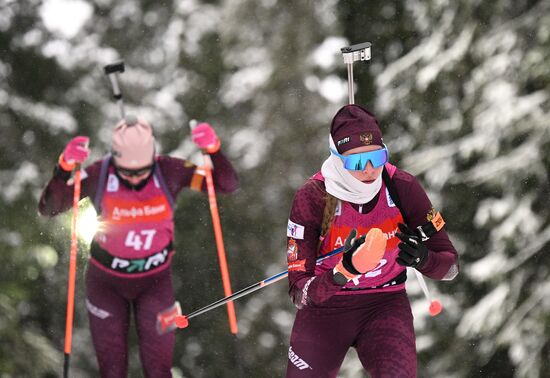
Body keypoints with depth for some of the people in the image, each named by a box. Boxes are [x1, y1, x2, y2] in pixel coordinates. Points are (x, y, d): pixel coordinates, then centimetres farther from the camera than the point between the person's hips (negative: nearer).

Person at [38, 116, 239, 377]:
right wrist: (64, 167, -41)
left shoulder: (169, 172, -19)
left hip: (155, 281, 0)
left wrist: (213, 150, -36)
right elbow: (48, 209, -23)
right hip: (106, 282, 0)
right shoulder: (99, 175, -22)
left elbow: (227, 185, -16)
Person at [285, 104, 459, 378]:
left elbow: (451, 265, -4)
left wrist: (423, 259, -26)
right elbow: (298, 294, -20)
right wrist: (342, 273, -38)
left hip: (385, 304, 0)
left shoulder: (402, 187, -12)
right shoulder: (313, 196, -18)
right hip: (324, 307, 0)